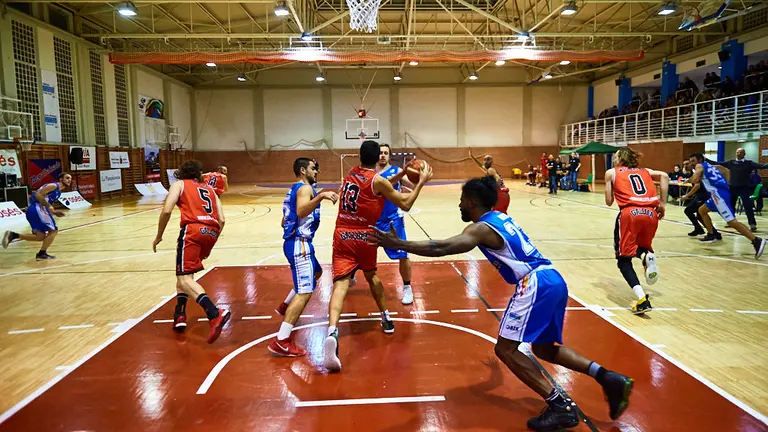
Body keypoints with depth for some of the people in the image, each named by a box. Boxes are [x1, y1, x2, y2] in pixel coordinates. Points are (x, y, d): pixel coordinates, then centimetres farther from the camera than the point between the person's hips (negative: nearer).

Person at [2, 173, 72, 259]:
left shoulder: (58, 192, 24)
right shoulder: (53, 186, -5)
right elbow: (38, 194, -15)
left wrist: (55, 212, 18)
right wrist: (49, 206, -18)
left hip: (33, 210, 10)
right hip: (37, 209, -10)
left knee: (40, 236, 11)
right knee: (53, 230, -3)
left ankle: (13, 235, 4)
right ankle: (42, 254, -3)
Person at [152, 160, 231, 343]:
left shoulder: (179, 184, 18)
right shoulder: (210, 190, 29)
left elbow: (166, 211, 0)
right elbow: (221, 220, 18)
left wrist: (159, 236, 13)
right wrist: (210, 245, 28)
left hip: (193, 229, -6)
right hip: (211, 231, 6)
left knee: (185, 279, -11)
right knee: (185, 271, 26)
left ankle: (215, 314, -32)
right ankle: (180, 315, 22)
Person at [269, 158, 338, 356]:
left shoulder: (295, 189, 19)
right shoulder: (305, 188, -10)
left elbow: (284, 222, 24)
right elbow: (301, 212, -31)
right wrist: (321, 197, -41)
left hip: (295, 241, 11)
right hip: (299, 243, -11)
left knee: (316, 273, 33)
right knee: (305, 291, -17)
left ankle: (286, 306, 42)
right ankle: (281, 342, -23)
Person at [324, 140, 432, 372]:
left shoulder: (351, 173, 11)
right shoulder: (378, 180, -7)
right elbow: (405, 204, -1)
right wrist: (421, 182, 7)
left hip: (343, 235, 2)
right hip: (364, 236, -2)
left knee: (340, 283, -11)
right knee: (371, 275, 25)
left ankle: (332, 332, -33)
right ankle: (386, 318, 39)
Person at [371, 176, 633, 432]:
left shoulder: (481, 228, -7)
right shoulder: (500, 218, 20)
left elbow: (441, 249, -20)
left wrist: (397, 244, -17)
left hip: (536, 284, -10)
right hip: (553, 280, 10)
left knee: (505, 349, -4)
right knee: (543, 348, 22)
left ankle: (560, 407, -3)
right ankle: (609, 379, 14)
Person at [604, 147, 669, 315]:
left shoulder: (611, 172, 18)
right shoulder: (645, 171, 27)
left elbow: (609, 202, 17)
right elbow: (664, 176, 8)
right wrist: (663, 203, 10)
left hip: (629, 213, -4)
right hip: (651, 214, 4)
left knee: (624, 260, 6)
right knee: (641, 247, 30)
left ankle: (643, 300, -13)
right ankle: (647, 256, -8)